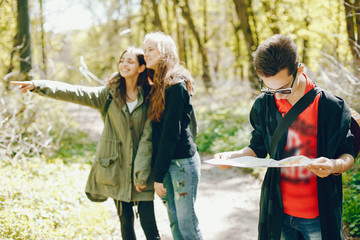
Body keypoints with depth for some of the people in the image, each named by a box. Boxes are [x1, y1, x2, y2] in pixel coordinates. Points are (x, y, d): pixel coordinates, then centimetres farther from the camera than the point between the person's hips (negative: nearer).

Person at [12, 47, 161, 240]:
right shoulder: (109, 94, 2)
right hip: (116, 167, 2)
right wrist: (38, 86, -19)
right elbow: (74, 93, -8)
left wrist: (142, 174, -11)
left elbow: (147, 138, -6)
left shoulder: (148, 97, -2)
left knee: (148, 223, -3)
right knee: (125, 220, 9)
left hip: (141, 168, -1)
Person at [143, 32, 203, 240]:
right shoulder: (158, 86, 12)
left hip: (182, 161, -8)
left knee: (187, 223, -2)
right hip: (167, 162, 8)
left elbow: (171, 133, -16)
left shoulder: (176, 85, -14)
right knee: (175, 222, 14)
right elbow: (158, 131, 11)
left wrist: (159, 175, -15)